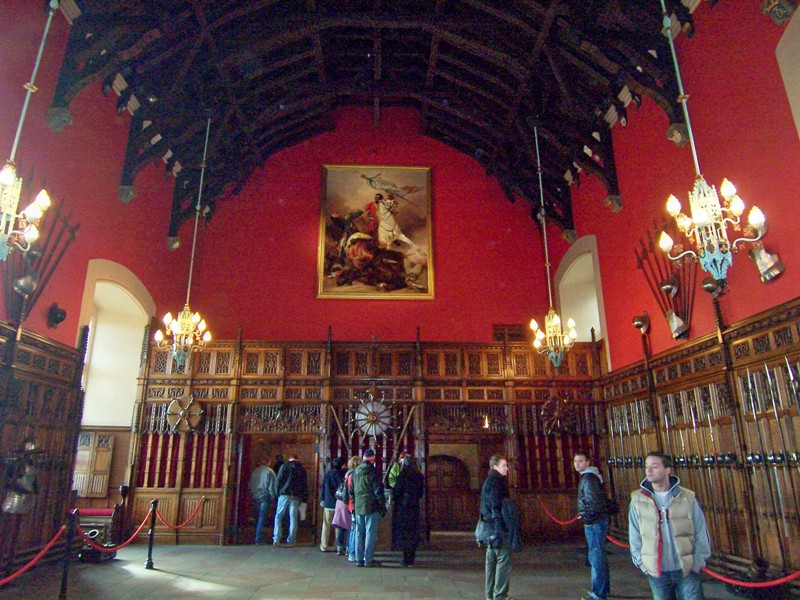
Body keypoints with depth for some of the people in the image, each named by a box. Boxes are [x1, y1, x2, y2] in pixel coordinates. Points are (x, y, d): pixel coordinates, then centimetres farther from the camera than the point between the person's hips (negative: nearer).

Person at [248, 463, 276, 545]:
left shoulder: (255, 472, 8)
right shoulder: (269, 472, -7)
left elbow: (250, 486, 11)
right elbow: (272, 486, -9)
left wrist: (252, 496, 18)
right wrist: (272, 496, 1)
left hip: (255, 498, 5)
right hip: (265, 498, -5)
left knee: (257, 519, 13)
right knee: (262, 519, -5)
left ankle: (258, 538, 18)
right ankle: (259, 539, -9)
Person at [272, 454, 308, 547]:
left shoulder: (284, 466, 7)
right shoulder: (302, 469, 14)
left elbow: (279, 480, -2)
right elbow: (305, 485, 12)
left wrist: (278, 493, 2)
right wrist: (304, 499, 12)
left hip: (284, 494, -2)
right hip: (296, 496, 2)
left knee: (278, 516, 7)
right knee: (293, 518, 5)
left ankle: (276, 539, -4)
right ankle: (291, 541, 3)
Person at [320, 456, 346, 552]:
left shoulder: (327, 474, 1)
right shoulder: (342, 475, -10)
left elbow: (323, 487, 6)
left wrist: (323, 499, 14)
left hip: (328, 503, 3)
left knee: (326, 526, 11)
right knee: (339, 526, 6)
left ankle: (324, 546, 16)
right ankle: (339, 546, 6)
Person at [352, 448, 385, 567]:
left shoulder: (356, 472, 9)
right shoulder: (373, 471, -12)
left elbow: (351, 490, 14)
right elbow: (378, 491, -11)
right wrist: (383, 506, -4)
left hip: (358, 507, 6)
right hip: (371, 506, -6)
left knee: (359, 533, 11)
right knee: (371, 534, 0)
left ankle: (359, 559, 16)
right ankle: (368, 559, 2)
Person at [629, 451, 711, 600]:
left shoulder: (688, 498, -5)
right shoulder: (638, 500, -4)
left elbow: (701, 534, 2)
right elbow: (634, 537, 2)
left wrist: (697, 564, -1)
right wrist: (643, 565, -2)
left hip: (687, 570, -1)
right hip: (656, 572, 1)